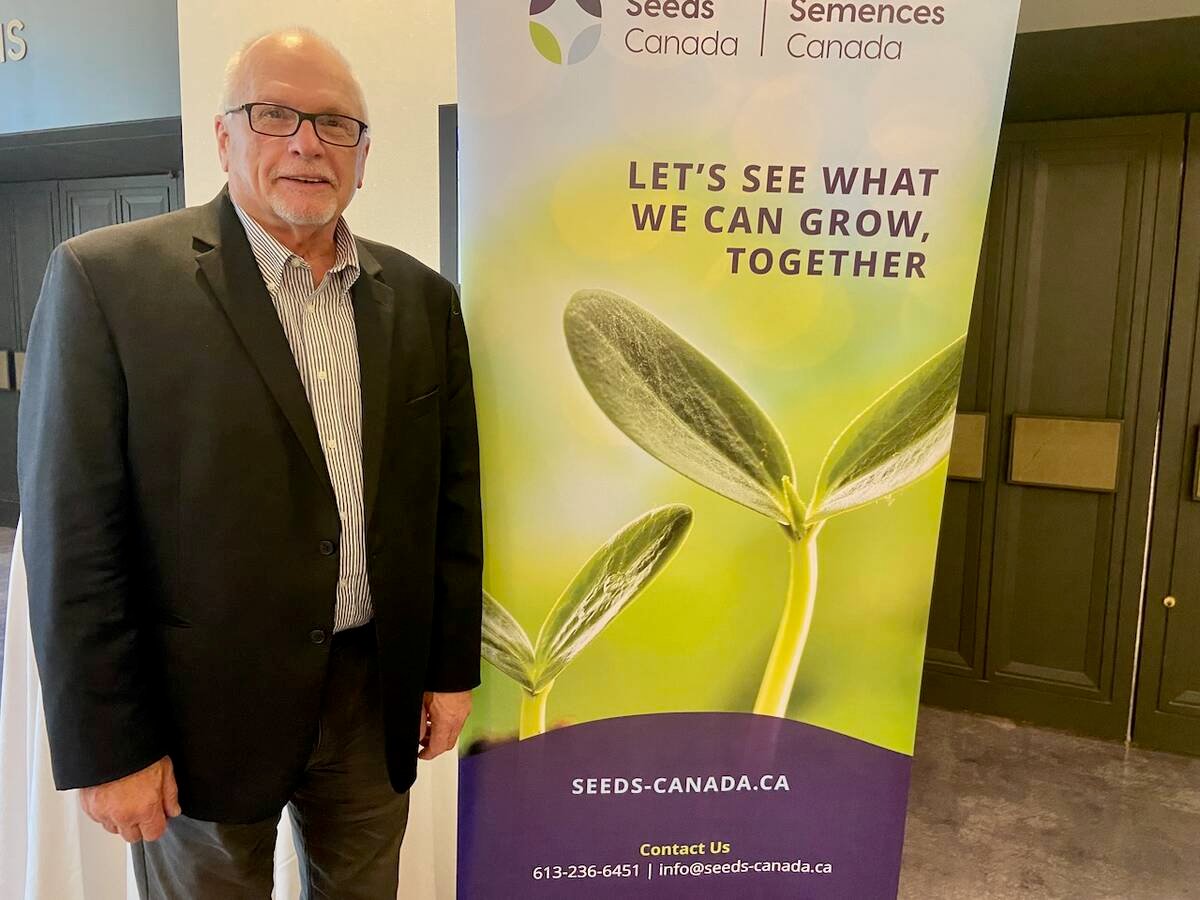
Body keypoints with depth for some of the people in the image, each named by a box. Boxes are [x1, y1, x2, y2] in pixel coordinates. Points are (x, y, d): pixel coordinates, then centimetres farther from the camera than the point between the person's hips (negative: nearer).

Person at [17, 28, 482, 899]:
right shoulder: (108, 279, -10)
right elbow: (75, 535, -11)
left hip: (380, 693, 4)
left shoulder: (422, 298, 2)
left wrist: (452, 666, 6)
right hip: (205, 711, -3)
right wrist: (107, 747, -9)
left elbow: (451, 498, 5)